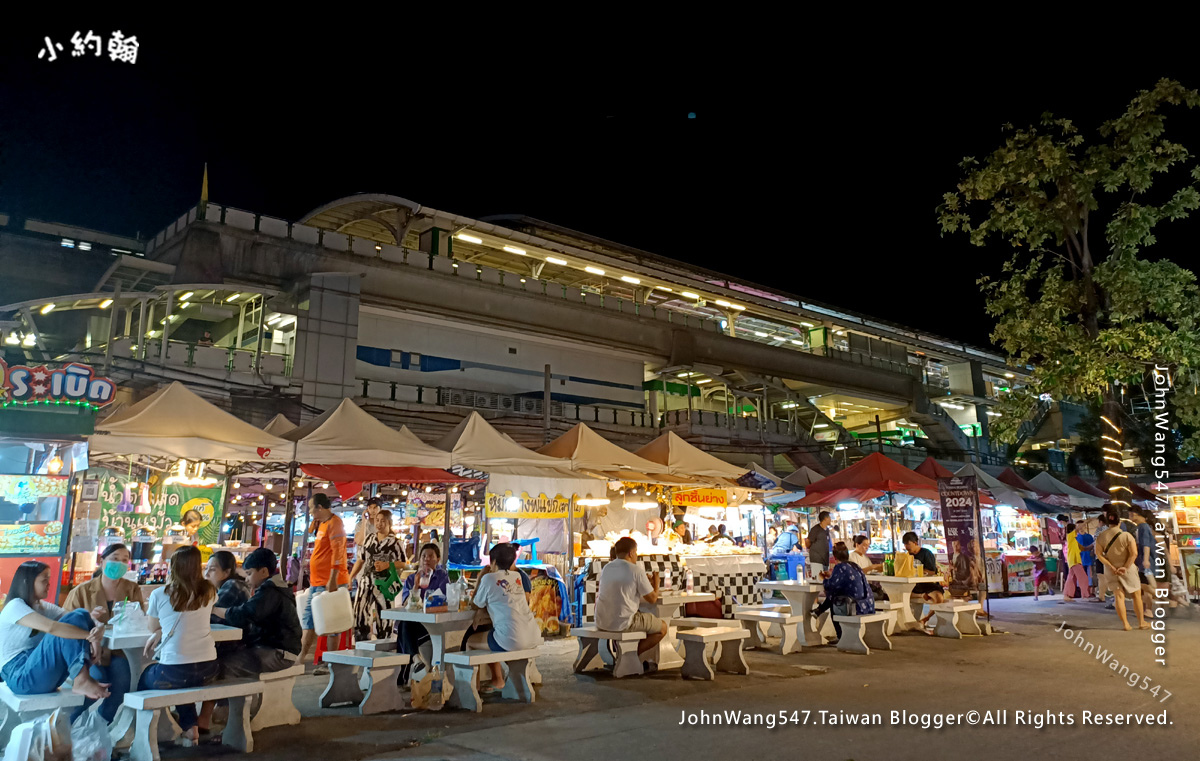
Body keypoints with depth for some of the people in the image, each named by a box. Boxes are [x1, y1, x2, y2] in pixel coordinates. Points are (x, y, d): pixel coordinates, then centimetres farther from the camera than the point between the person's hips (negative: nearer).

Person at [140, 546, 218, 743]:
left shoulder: (159, 594, -4)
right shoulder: (209, 592, 4)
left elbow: (154, 628, 14)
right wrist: (162, 634, 15)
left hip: (174, 673, -3)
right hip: (209, 669, 4)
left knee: (144, 679, 30)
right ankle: (190, 727, 30)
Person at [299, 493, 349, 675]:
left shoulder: (334, 523, -14)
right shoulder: (323, 524, 17)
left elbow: (337, 551, -22)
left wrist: (332, 579, -25)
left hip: (329, 583, -10)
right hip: (317, 582, 10)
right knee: (308, 619, 15)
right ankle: (302, 656, 25)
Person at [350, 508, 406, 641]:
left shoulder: (395, 542, -1)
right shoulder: (369, 538, 12)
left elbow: (403, 563, -2)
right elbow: (360, 560, 17)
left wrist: (387, 565, -17)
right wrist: (349, 578, 13)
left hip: (383, 584, -4)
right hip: (366, 581, 4)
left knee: (381, 617, -5)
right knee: (360, 613, 1)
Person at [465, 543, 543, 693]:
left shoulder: (489, 578, -3)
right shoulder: (517, 576, 13)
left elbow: (475, 605, 9)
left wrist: (480, 578, 20)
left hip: (511, 641, -7)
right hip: (534, 639, 7)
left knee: (471, 641, 18)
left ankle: (497, 680, 22)